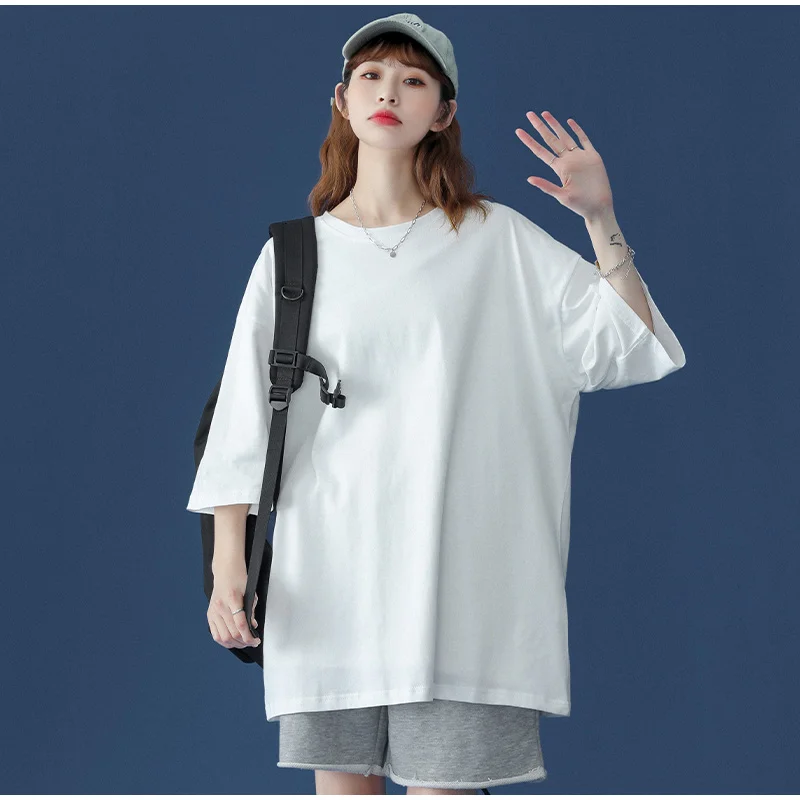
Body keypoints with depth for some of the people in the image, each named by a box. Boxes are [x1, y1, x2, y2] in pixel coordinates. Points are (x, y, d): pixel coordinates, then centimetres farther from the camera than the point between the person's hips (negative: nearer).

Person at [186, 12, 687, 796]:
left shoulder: (498, 241, 7)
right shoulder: (293, 256, 9)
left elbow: (623, 347, 0)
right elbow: (243, 424, 8)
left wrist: (602, 222, -12)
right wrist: (228, 563, 1)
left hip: (457, 576, -1)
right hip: (327, 576, 2)